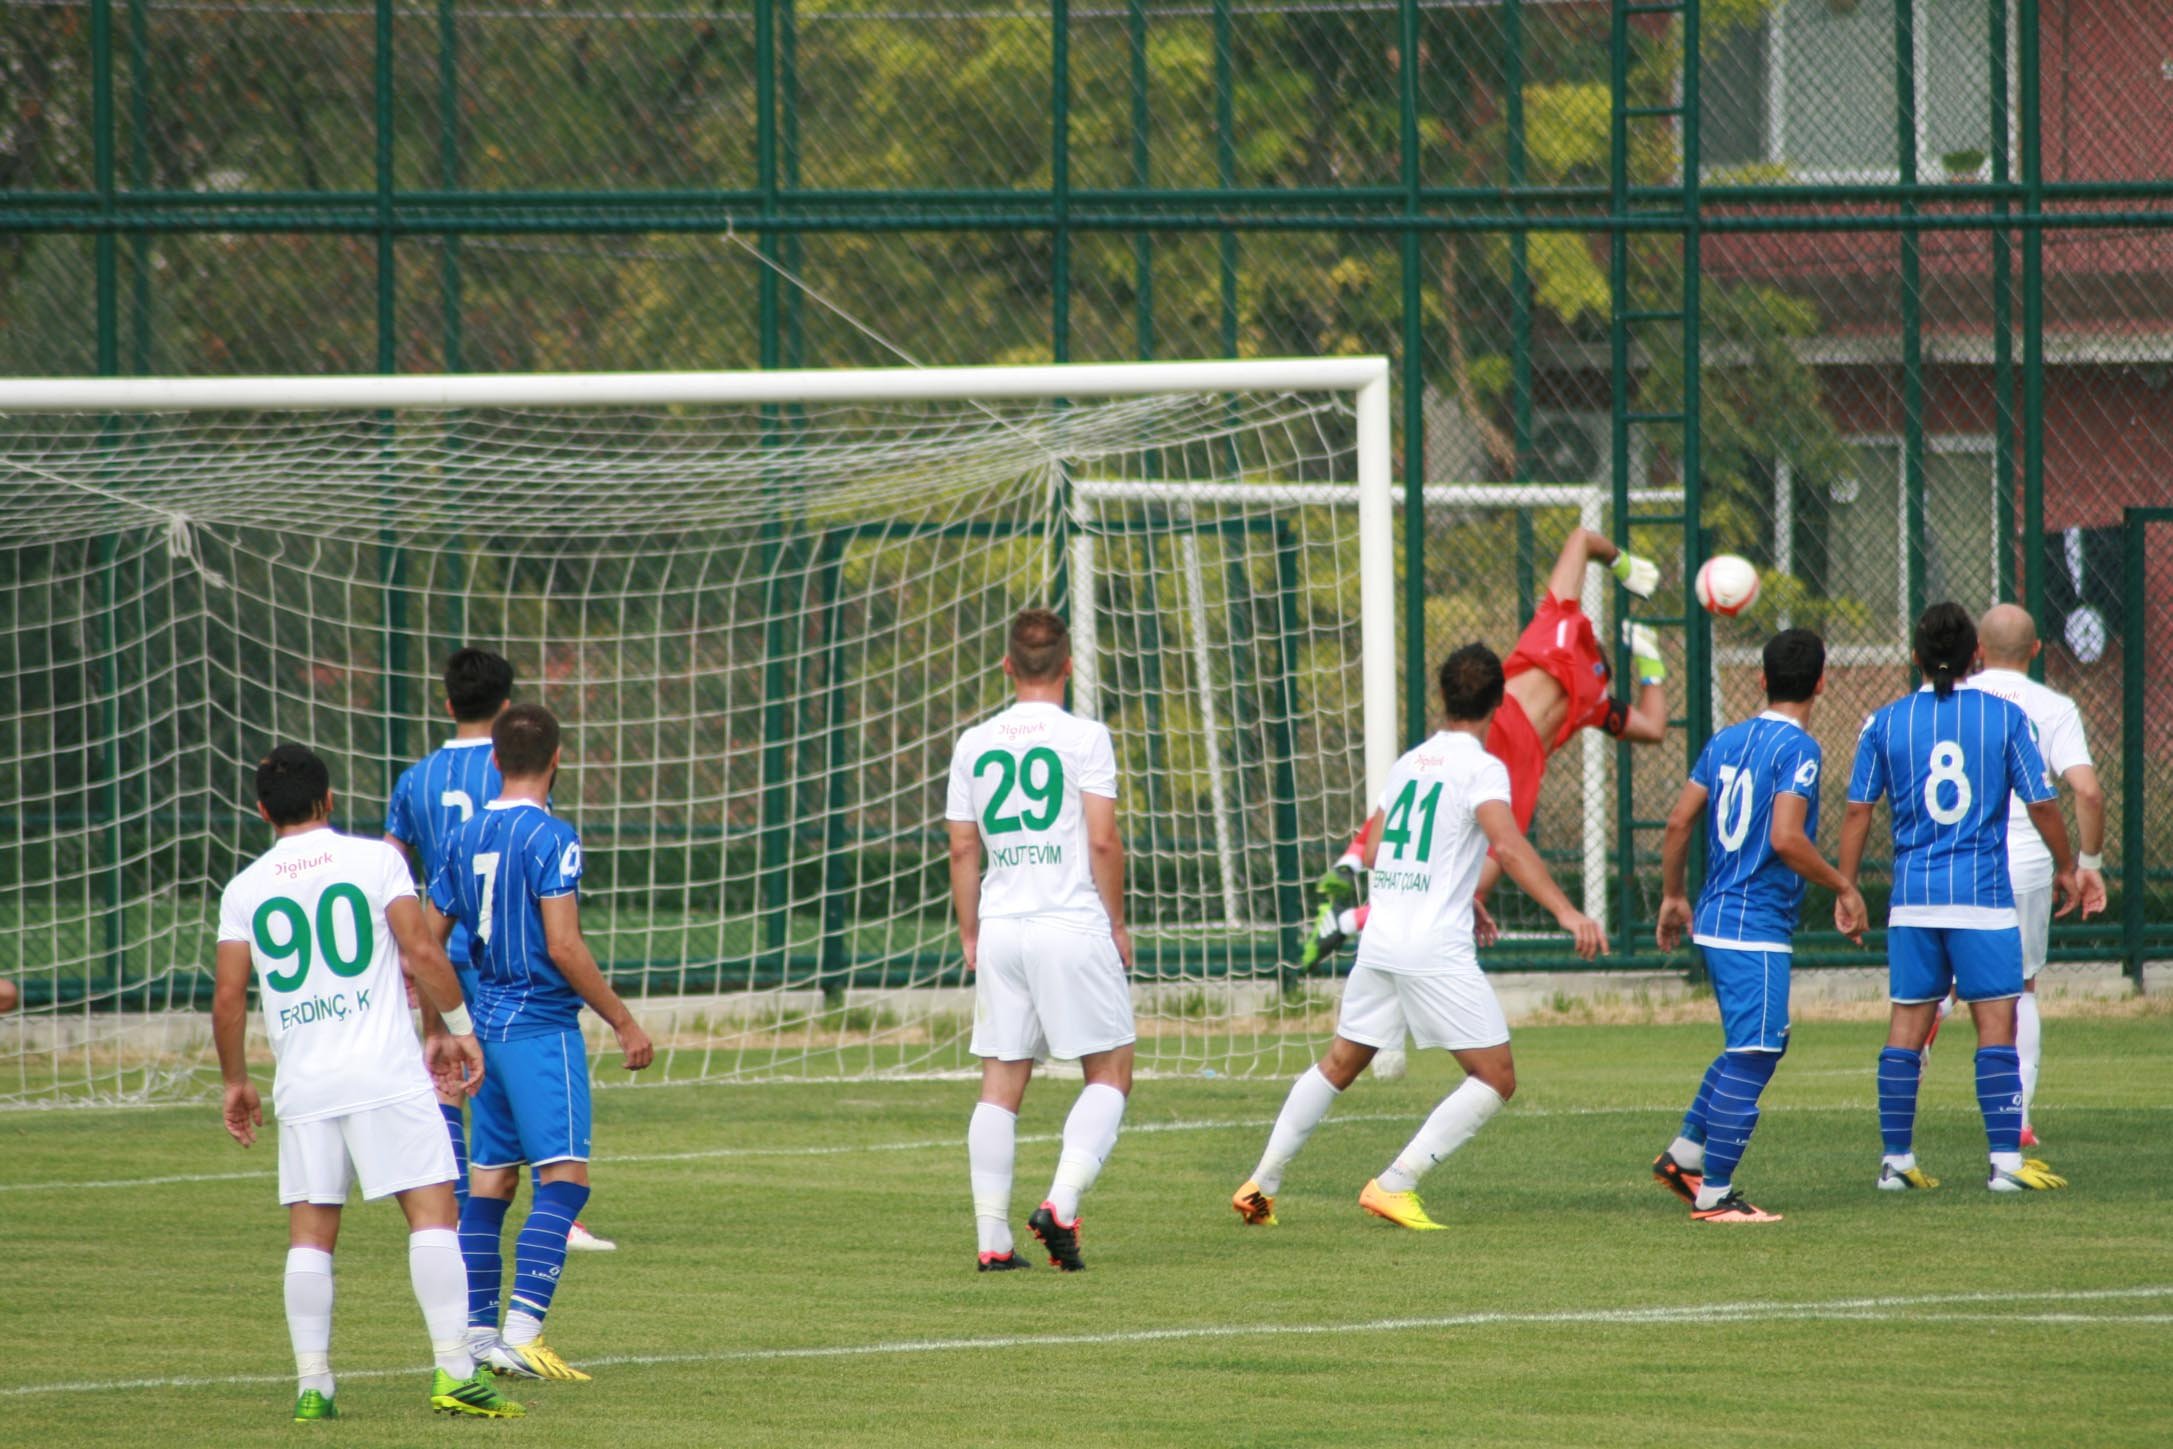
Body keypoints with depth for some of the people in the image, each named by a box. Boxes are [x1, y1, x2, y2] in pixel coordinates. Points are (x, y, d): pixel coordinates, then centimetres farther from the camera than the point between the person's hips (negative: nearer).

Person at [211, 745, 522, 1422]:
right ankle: (455, 1372, -11)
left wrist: (236, 1081, 16)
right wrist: (457, 1026, 4)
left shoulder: (244, 889, 7)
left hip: (302, 1083, 3)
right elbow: (421, 950, -7)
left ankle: (311, 1385, 2)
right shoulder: (374, 859, 1)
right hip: (386, 1073, -3)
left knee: (310, 1233, 7)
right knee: (432, 1213, -3)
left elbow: (228, 996, 4)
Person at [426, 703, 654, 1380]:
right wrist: (623, 1022, -11)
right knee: (564, 1178, -11)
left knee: (489, 1182, 12)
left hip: (488, 1021, 8)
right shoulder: (549, 837, -12)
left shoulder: (466, 838, 10)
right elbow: (563, 946, -18)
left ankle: (479, 1334, 14)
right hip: (542, 1025, -8)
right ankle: (522, 1331, -23)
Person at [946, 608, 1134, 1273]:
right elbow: (1102, 841, -9)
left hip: (1001, 931, 4)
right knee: (1110, 1074, 5)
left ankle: (992, 1238, 2)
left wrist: (969, 933, 19)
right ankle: (1062, 1203, -13)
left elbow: (962, 848, 11)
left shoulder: (974, 744, 8)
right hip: (1074, 928, -4)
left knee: (1001, 1085, 7)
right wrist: (1116, 923, 2)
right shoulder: (1083, 738, -5)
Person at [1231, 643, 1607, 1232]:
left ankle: (1262, 1184, 21)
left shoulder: (1409, 763, 15)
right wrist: (1566, 912, -29)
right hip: (1437, 951, -7)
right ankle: (1395, 1184, -9)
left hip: (1379, 941, 7)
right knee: (1496, 1078, 0)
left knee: (1338, 1066, 21)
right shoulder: (1482, 768, -7)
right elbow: (1508, 846, -23)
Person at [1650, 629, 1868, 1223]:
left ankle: (1684, 1155, 21)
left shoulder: (1725, 741, 10)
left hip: (1714, 923, 9)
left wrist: (1673, 896, 21)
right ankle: (1713, 1196, -3)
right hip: (1757, 931, -9)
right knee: (1751, 1059, -4)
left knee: (1751, 1048, 21)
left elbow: (1678, 822, 10)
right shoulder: (1799, 749, -13)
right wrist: (1844, 889, -12)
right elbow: (1787, 839, -23)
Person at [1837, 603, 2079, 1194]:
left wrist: (1847, 889, 12)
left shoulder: (1885, 724, 4)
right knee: (1996, 1022, -2)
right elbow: (2040, 803, -1)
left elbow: (1858, 811, 4)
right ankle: (2006, 1161, -7)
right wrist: (2066, 867, 14)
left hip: (1912, 898, 3)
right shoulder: (2003, 717, -2)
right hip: (1984, 896, -3)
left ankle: (1896, 1158, 9)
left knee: (1906, 1027, 7)